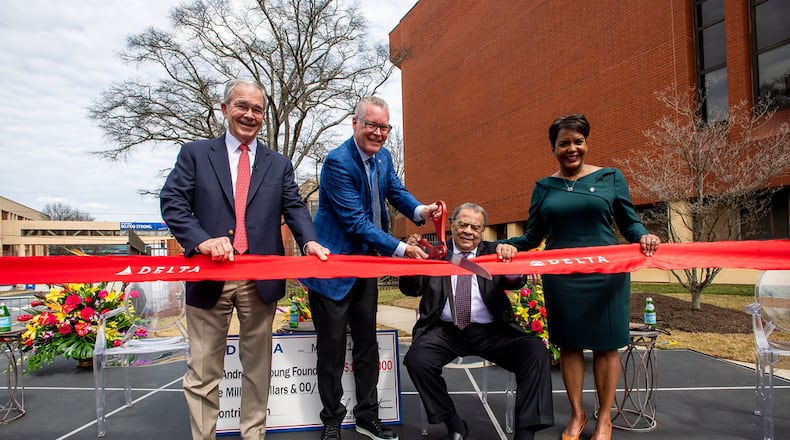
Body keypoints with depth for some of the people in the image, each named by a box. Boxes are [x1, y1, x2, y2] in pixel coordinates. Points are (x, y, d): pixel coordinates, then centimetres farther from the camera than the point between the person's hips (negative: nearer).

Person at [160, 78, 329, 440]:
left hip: (261, 280, 2)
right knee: (203, 370, 7)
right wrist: (202, 240, -21)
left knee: (257, 366, 13)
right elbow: (172, 203, -3)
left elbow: (294, 207, 3)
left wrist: (309, 240, -17)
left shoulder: (279, 164, 14)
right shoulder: (194, 154, 7)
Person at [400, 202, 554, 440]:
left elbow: (516, 282, -3)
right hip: (445, 330, 0)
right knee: (416, 359, -28)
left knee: (537, 352, -23)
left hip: (491, 330, 1)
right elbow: (410, 289, 3)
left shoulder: (493, 251, 12)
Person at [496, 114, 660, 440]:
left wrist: (642, 236, -17)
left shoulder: (610, 177, 5)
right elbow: (533, 235, 7)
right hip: (560, 276, 1)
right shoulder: (544, 187, 8)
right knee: (569, 344, 8)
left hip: (605, 274, -1)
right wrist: (511, 245, -13)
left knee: (606, 345, 6)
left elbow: (629, 223, 4)